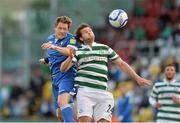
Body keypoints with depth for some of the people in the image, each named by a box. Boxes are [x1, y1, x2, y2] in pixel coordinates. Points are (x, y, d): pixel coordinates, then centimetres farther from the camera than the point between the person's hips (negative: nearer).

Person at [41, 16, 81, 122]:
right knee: (59, 114, 9)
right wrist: (47, 60, 19)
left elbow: (70, 51, -30)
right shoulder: (50, 39, 16)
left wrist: (54, 47, -41)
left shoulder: (71, 39, -7)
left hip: (67, 75, -8)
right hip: (55, 77, 8)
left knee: (62, 101, -33)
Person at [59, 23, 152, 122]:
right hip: (84, 91, -2)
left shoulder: (105, 49, 17)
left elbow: (121, 64, 18)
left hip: (102, 92, 2)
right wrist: (70, 57, -15)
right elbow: (63, 69, 5)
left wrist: (137, 78, 11)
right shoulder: (78, 52, 12)